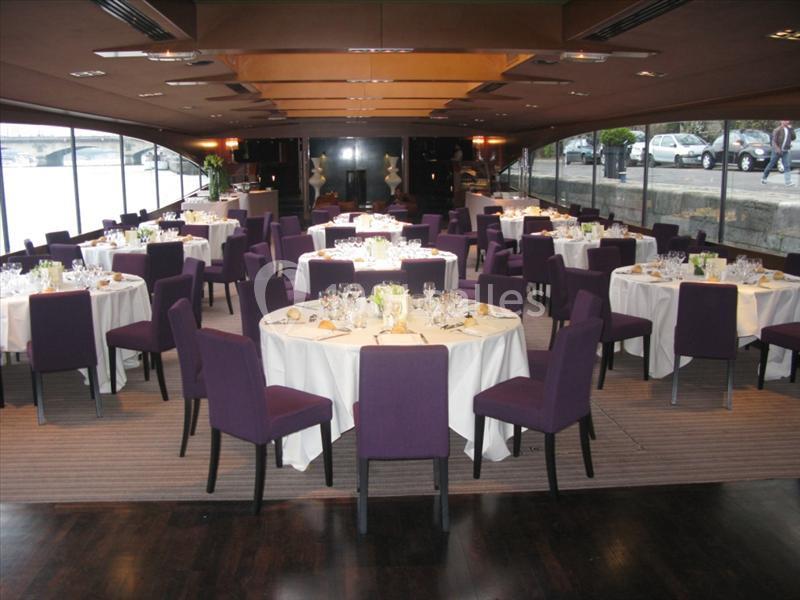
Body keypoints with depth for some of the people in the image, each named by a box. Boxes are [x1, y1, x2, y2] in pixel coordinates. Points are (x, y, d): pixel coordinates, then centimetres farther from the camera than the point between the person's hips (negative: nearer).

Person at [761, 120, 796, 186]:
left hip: (786, 151, 5)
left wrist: (791, 129, -2)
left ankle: (788, 182, -13)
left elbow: (793, 138, 5)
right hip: (777, 151, -5)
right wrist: (777, 149, -23)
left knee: (787, 166, -7)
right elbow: (774, 140, -12)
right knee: (771, 165, 6)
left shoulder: (789, 129, 10)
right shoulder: (778, 130, -8)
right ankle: (764, 178, 26)